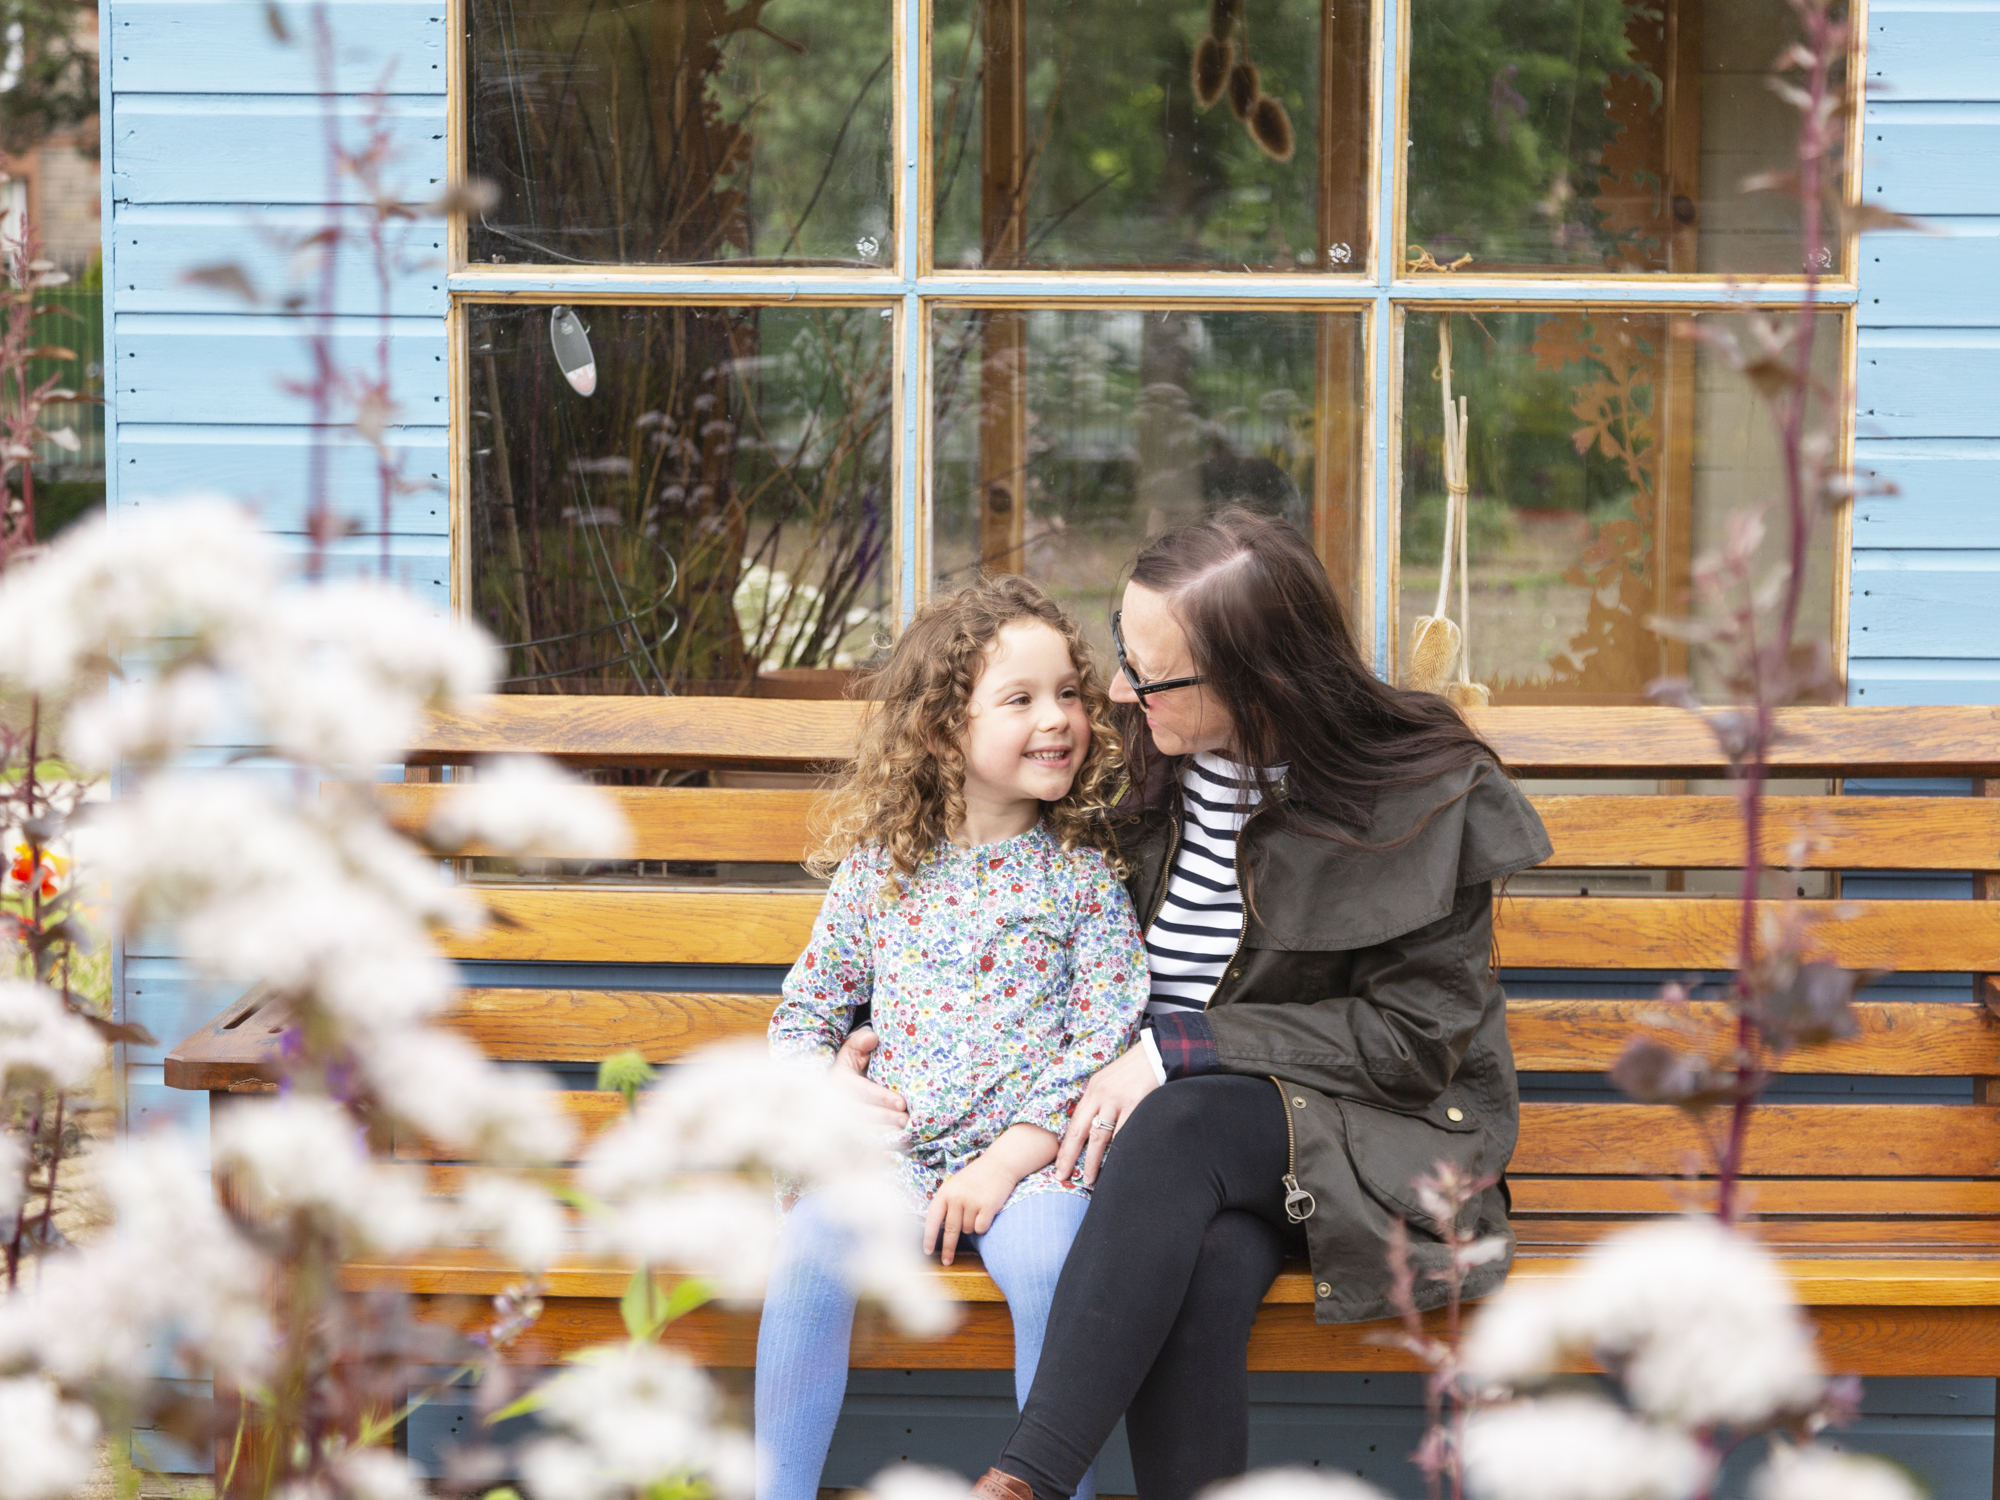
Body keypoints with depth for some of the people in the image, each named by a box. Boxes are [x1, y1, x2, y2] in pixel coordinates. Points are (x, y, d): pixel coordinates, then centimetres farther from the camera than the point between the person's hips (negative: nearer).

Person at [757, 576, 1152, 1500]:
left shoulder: (1083, 877, 5)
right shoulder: (878, 870, 11)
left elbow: (1105, 1040, -3)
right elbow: (804, 1011, 20)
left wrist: (1007, 1162, -13)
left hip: (1031, 1156, -2)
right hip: (892, 1148, 2)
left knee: (1047, 1261, -33)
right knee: (811, 1247, -27)